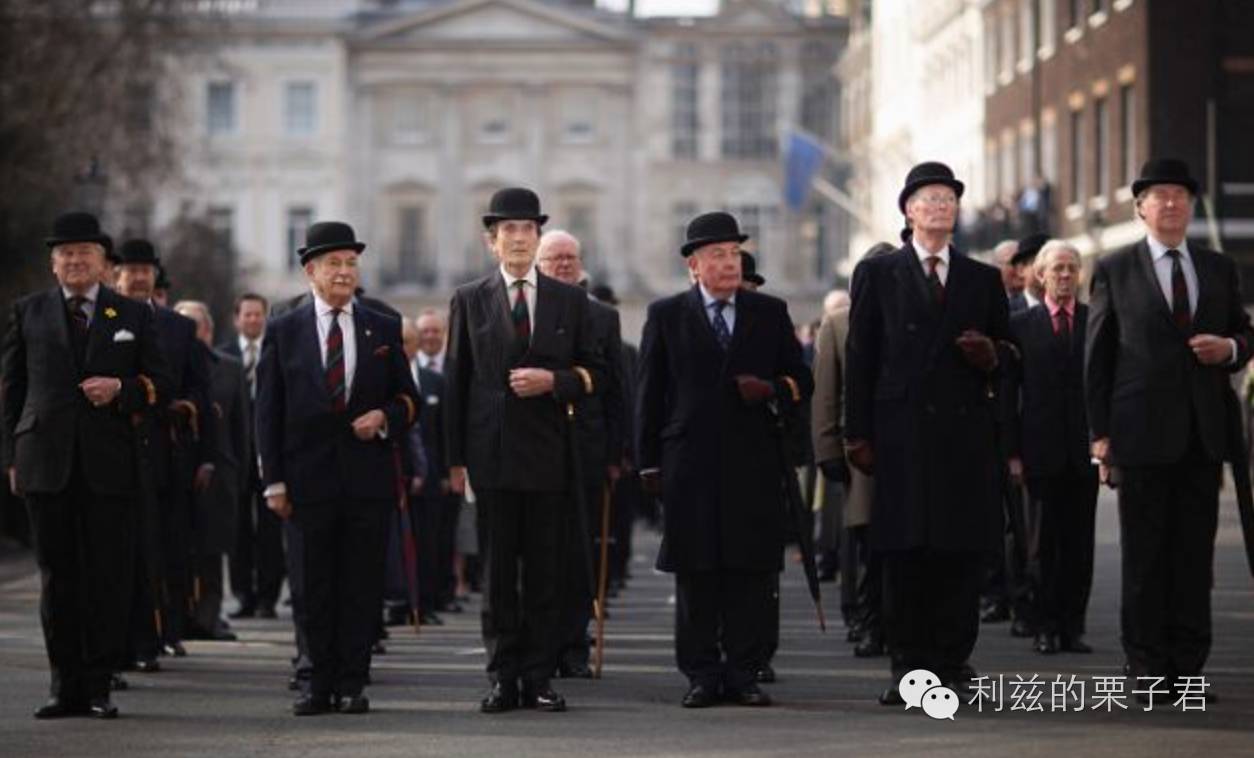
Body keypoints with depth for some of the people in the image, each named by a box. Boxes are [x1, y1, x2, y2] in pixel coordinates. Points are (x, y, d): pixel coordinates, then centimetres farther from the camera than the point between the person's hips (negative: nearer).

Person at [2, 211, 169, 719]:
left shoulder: (132, 317, 11)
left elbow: (160, 384, 10)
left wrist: (122, 388, -11)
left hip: (108, 465, 0)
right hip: (46, 463, 1)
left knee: (108, 577, -3)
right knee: (57, 577, 3)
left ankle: (99, 686, 3)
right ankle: (66, 686, 9)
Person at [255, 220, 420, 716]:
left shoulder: (384, 330, 10)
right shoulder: (284, 332, 6)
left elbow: (408, 400, 14)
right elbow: (268, 411, 4)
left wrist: (384, 417, -9)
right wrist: (273, 480, -3)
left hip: (368, 475, 1)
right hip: (309, 478, -1)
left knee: (362, 585, 0)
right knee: (315, 586, 3)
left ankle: (352, 684, 6)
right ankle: (320, 683, 10)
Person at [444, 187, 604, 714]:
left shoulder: (570, 301, 10)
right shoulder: (469, 301, 7)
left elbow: (594, 374, 10)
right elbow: (456, 382, 6)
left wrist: (552, 381, -11)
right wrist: (455, 459, 0)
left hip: (548, 452, 1)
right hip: (492, 453, -1)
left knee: (546, 570, 2)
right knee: (499, 571, 1)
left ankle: (539, 678, 6)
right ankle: (503, 679, 5)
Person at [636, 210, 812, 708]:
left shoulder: (770, 313, 12)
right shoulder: (666, 316, 9)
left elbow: (801, 380, 15)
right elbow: (649, 394, 7)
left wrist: (772, 390, -8)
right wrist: (649, 463, 1)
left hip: (755, 463, 1)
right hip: (690, 466, -1)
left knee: (752, 572, -1)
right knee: (695, 575, 0)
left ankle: (744, 673, 5)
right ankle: (702, 675, 5)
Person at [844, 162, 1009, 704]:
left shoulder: (983, 279, 16)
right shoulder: (877, 274, 9)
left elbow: (1008, 361, 19)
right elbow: (859, 358, 4)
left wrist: (990, 357, -5)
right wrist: (858, 434, -3)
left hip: (965, 434, 2)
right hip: (900, 432, -2)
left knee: (961, 554, -1)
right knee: (903, 553, -3)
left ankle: (953, 662, 5)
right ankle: (909, 667, 1)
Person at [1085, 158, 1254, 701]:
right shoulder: (1114, 271, 5)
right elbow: (1097, 356, 3)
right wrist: (1100, 433, -3)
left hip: (1203, 433, 3)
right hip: (1142, 432, -3)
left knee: (1195, 555, 3)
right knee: (1145, 558, -1)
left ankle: (1187, 669, 8)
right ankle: (1148, 668, 3)